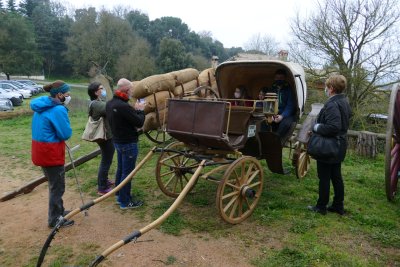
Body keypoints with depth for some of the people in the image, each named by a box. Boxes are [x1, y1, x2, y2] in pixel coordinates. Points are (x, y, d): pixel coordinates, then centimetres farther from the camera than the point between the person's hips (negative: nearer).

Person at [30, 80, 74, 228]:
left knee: (54, 183, 23)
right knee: (57, 186, 6)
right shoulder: (58, 109, -21)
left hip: (42, 150, 10)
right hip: (51, 152, -10)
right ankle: (55, 219, 19)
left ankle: (58, 211, 38)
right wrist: (65, 111, -2)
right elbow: (66, 134, -16)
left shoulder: (42, 106, 9)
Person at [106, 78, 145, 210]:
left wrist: (134, 110, 2)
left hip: (117, 140, 10)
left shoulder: (110, 104, 3)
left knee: (120, 169, 20)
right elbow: (139, 122, -20)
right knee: (127, 172, 1)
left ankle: (120, 196, 34)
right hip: (128, 143, -10)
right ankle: (125, 202, 12)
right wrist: (140, 110, -4)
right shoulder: (124, 107, -27)